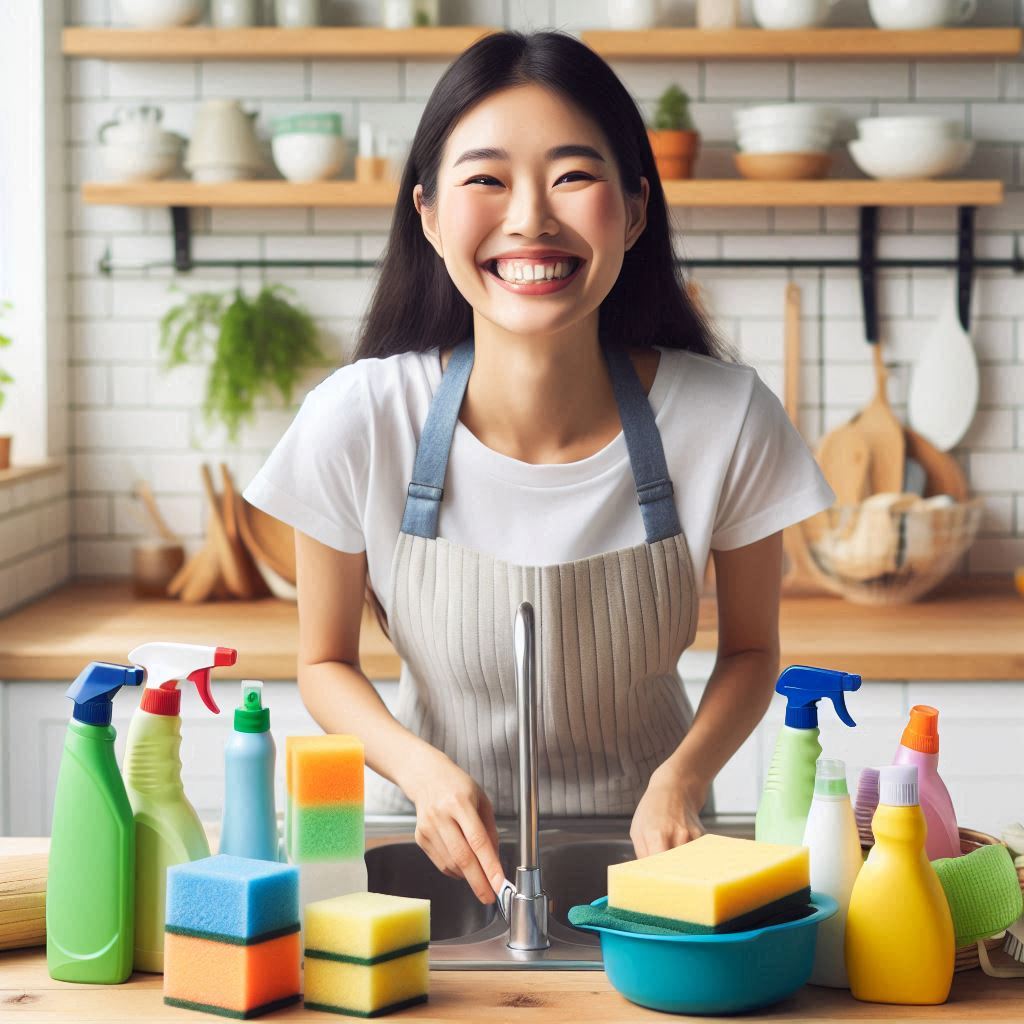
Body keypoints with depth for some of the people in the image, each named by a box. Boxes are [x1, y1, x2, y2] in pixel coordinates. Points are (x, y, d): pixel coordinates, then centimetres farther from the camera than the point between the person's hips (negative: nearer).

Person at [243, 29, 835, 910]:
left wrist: (682, 778, -15)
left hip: (643, 843, 1)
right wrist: (424, 770, -18)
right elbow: (326, 661, 0)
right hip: (439, 839, 0)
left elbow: (750, 648, 3)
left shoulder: (726, 421, -14)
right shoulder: (359, 423, -15)